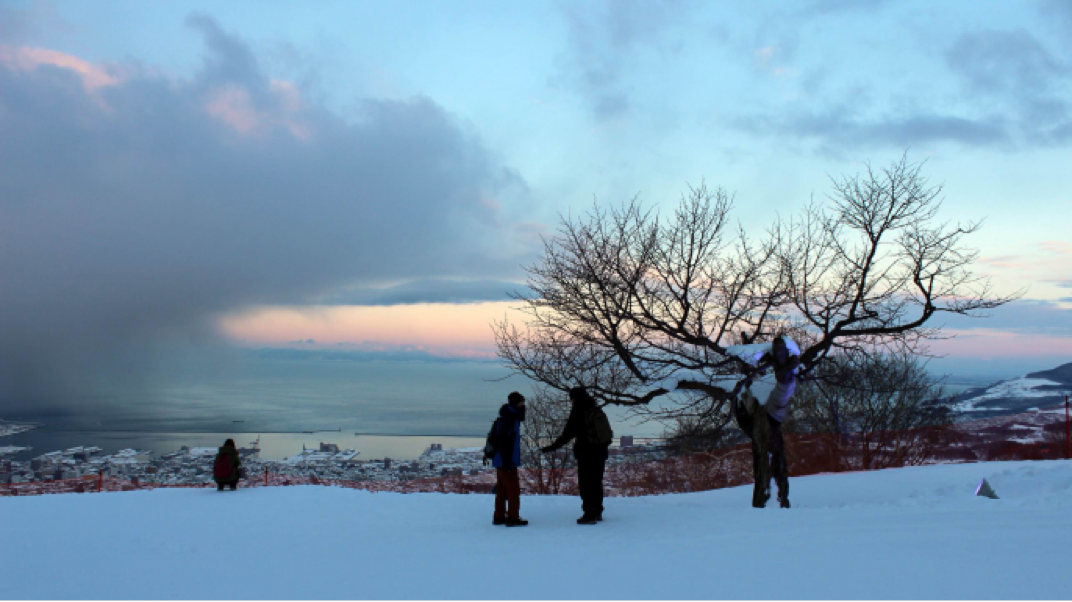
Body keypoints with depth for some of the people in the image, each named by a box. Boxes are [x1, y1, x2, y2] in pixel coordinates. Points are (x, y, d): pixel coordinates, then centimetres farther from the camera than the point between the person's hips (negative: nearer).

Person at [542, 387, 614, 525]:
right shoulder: (597, 410, 8)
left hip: (586, 453, -7)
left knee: (585, 484, -2)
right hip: (600, 451, 7)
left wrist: (552, 448, -8)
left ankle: (589, 514, -4)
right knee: (596, 482, 16)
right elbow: (607, 433, 15)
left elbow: (567, 435, -13)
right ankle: (597, 512, 22)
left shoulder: (578, 413, -12)